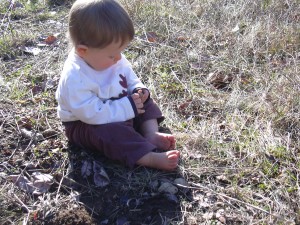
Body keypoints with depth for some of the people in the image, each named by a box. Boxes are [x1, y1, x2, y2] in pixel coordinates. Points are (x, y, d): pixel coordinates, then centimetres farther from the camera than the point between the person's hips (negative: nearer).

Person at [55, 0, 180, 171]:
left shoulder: (115, 60, -8)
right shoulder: (75, 79, -33)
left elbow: (130, 77, 9)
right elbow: (93, 114, -35)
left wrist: (139, 90, -14)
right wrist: (128, 107, -31)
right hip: (86, 125, -8)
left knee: (146, 103, 3)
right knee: (109, 132, -35)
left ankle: (151, 133, -16)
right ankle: (152, 158, -42)